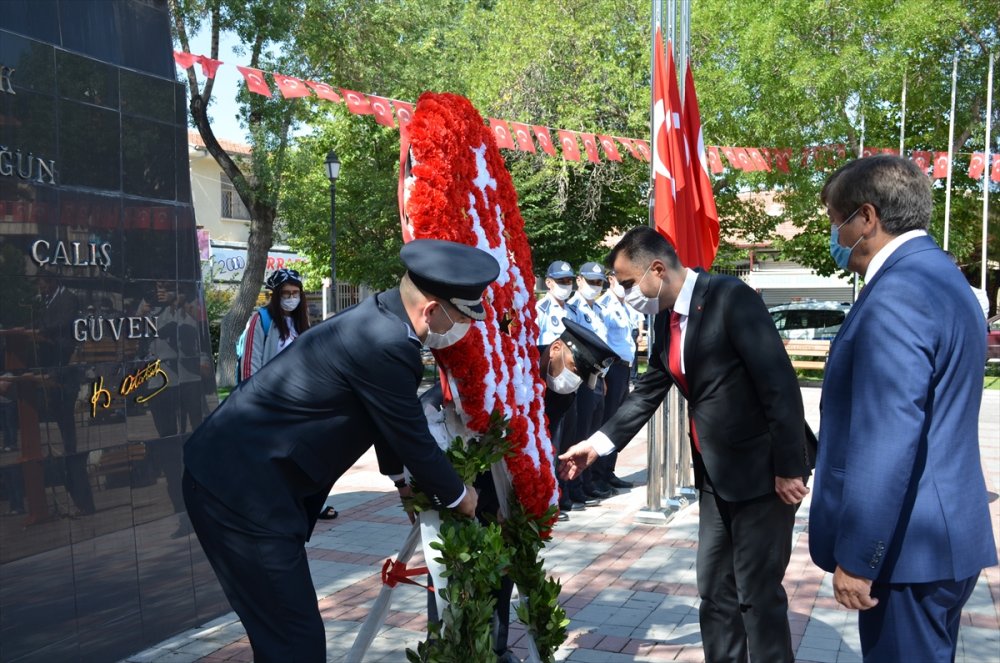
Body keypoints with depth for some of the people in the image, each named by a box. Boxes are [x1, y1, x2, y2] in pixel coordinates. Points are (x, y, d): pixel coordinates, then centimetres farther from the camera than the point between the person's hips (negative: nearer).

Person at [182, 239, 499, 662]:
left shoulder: (379, 319, 6)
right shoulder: (386, 345, -24)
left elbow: (395, 423, 20)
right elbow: (412, 437, -12)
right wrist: (457, 496, 5)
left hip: (238, 474, 10)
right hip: (243, 488, -10)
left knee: (283, 629, 20)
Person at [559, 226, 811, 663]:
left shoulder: (730, 298, -18)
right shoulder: (665, 320, 7)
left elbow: (780, 382, -20)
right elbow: (647, 392, 15)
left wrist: (788, 467, -20)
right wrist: (599, 442, 8)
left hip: (761, 469, -8)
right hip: (715, 475, 8)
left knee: (758, 592, 2)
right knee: (715, 593, 15)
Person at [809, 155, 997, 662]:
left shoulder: (896, 295, -21)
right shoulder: (940, 275, 12)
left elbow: (887, 442, -27)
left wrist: (856, 559, -20)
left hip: (909, 546, -10)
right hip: (948, 538, 10)